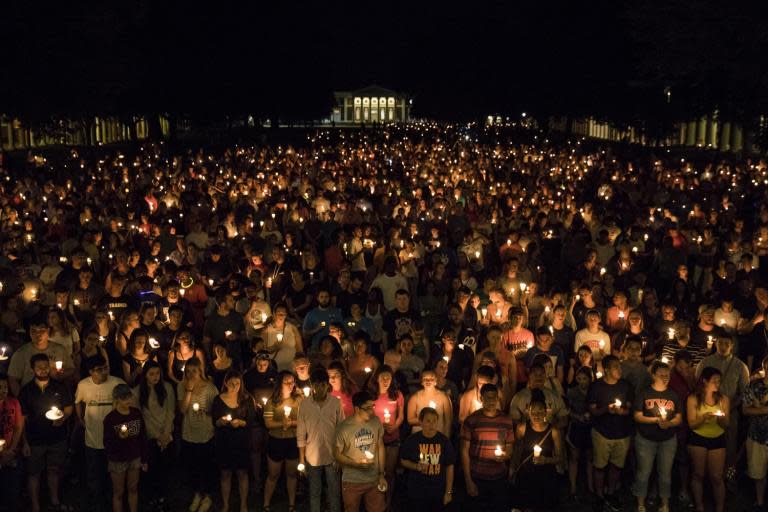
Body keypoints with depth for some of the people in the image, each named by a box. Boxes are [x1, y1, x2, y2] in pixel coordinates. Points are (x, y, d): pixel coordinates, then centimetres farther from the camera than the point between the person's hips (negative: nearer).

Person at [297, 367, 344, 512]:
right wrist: (301, 460, -2)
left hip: (332, 455, 0)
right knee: (314, 493, 14)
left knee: (334, 492, 10)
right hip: (312, 456, 0)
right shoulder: (305, 404, -8)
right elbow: (300, 434, -3)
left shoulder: (336, 403, -9)